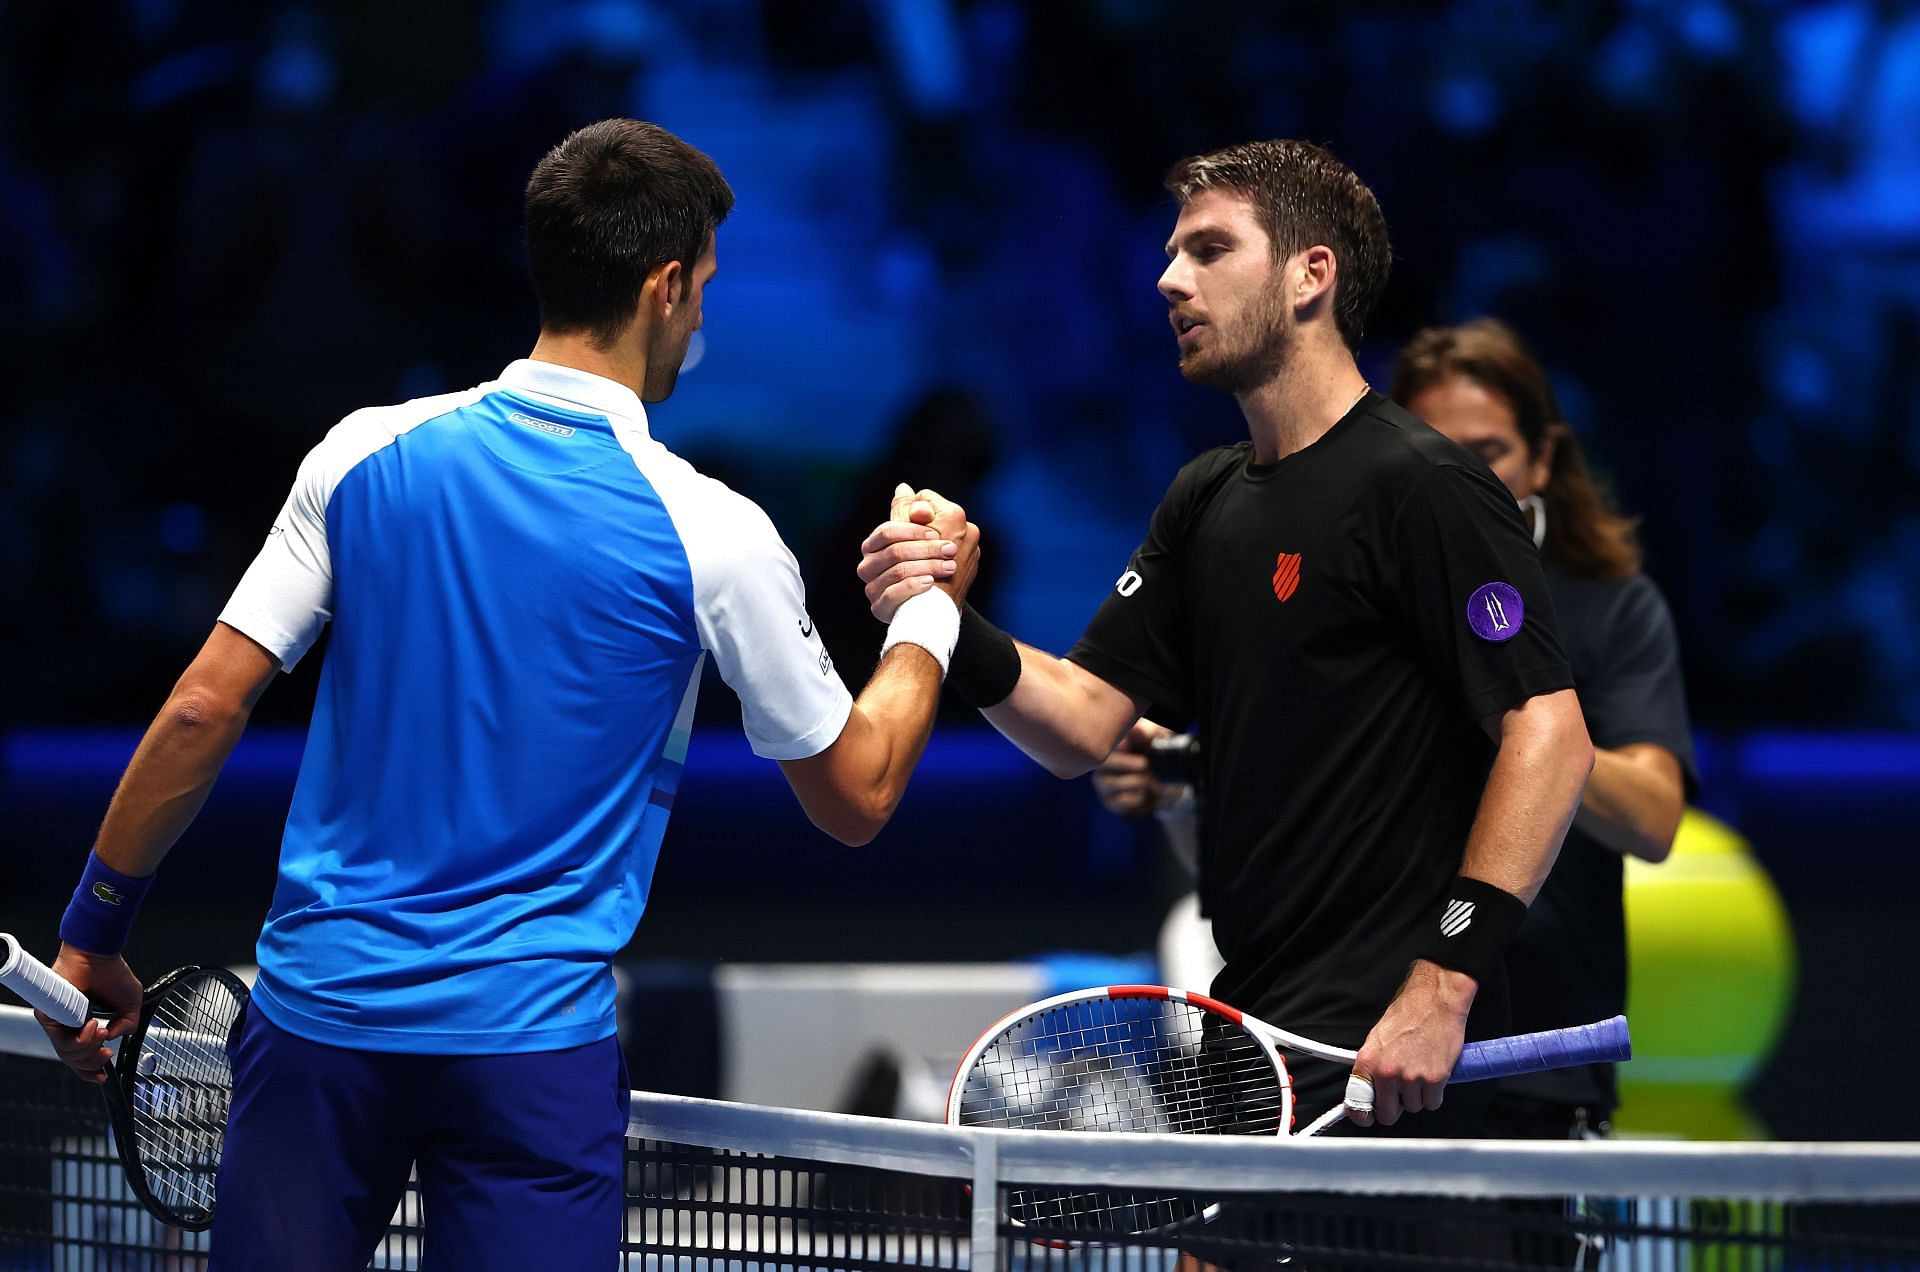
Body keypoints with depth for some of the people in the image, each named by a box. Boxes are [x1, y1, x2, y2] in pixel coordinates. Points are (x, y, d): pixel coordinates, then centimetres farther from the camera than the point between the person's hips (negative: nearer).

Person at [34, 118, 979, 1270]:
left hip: (319, 1004, 3)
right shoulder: (710, 536, -6)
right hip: (532, 1040, -3)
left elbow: (204, 711, 0)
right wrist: (931, 609, 21)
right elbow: (855, 797, 5)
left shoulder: (367, 454, 1)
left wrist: (92, 933, 10)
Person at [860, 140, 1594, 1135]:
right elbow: (1086, 723, 14)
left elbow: (1549, 736, -16)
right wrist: (951, 629, -6)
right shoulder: (1204, 503, 17)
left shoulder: (1420, 487, -9)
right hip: (1251, 1027, 8)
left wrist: (1446, 984, -22)